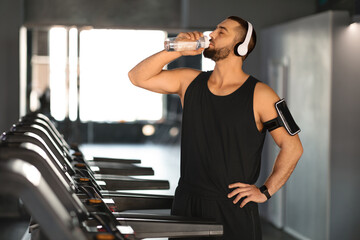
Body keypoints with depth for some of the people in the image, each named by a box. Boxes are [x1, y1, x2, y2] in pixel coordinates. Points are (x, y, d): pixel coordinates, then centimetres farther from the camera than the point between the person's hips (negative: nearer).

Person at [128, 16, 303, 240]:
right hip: (185, 205, 4)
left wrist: (265, 192, -7)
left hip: (234, 210, -4)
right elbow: (138, 77, 6)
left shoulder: (259, 95, -7)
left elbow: (292, 147, -5)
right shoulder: (190, 81, 7)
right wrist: (176, 51, -5)